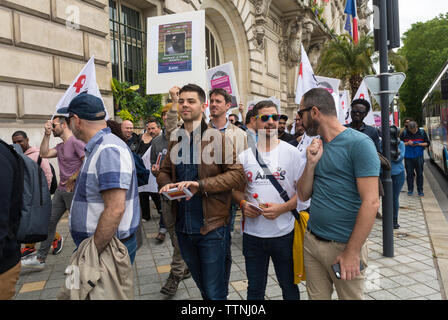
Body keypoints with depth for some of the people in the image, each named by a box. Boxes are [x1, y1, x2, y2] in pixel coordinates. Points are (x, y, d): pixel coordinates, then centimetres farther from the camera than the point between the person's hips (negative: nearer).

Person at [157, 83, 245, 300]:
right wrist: (167, 184, -5)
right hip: (183, 226, 6)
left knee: (214, 292, 6)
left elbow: (237, 174, -13)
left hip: (212, 227, -5)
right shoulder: (175, 140, 9)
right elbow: (164, 172, 18)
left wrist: (201, 184, -23)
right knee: (201, 286, 23)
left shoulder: (218, 137, -9)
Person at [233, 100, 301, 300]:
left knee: (289, 285, 16)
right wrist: (243, 204, -9)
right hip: (252, 233, 2)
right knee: (255, 289, 17)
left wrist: (282, 208, -20)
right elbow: (236, 188, 11)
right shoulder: (245, 156, 3)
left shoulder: (292, 152, -3)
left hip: (284, 233, -2)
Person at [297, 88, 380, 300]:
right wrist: (311, 163, -9)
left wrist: (352, 252, -17)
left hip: (344, 245, -6)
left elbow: (371, 202, -17)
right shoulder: (316, 146, 8)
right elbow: (303, 195, 7)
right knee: (316, 296, 18)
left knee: (350, 296, 11)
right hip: (311, 241, 6)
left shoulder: (359, 143, -13)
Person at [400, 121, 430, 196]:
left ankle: (420, 190, 13)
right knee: (409, 174, 4)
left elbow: (427, 143, 6)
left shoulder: (422, 132, 2)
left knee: (419, 174, 3)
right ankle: (410, 190, 15)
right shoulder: (404, 133, -1)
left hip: (419, 157, 0)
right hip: (408, 157, 0)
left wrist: (419, 144, -13)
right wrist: (407, 143, -15)